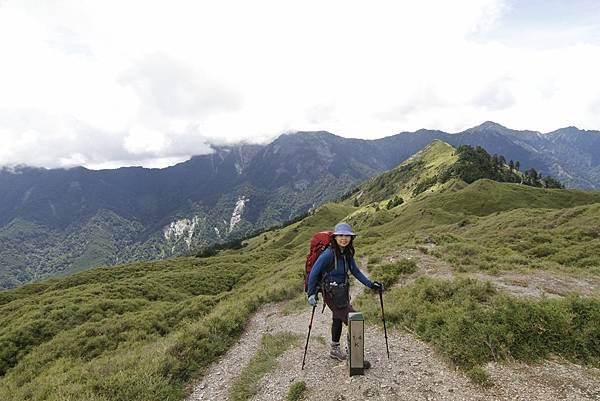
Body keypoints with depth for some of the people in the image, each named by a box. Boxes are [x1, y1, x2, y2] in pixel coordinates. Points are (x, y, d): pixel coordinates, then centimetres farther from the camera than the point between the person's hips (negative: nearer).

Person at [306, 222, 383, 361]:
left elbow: (356, 271, 7)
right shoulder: (328, 254, -25)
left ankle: (335, 350, 43)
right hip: (332, 294, -8)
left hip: (343, 292, 8)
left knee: (338, 319, 23)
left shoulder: (348, 253, -2)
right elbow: (313, 273, -19)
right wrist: (311, 294, -19)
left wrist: (370, 284, 0)